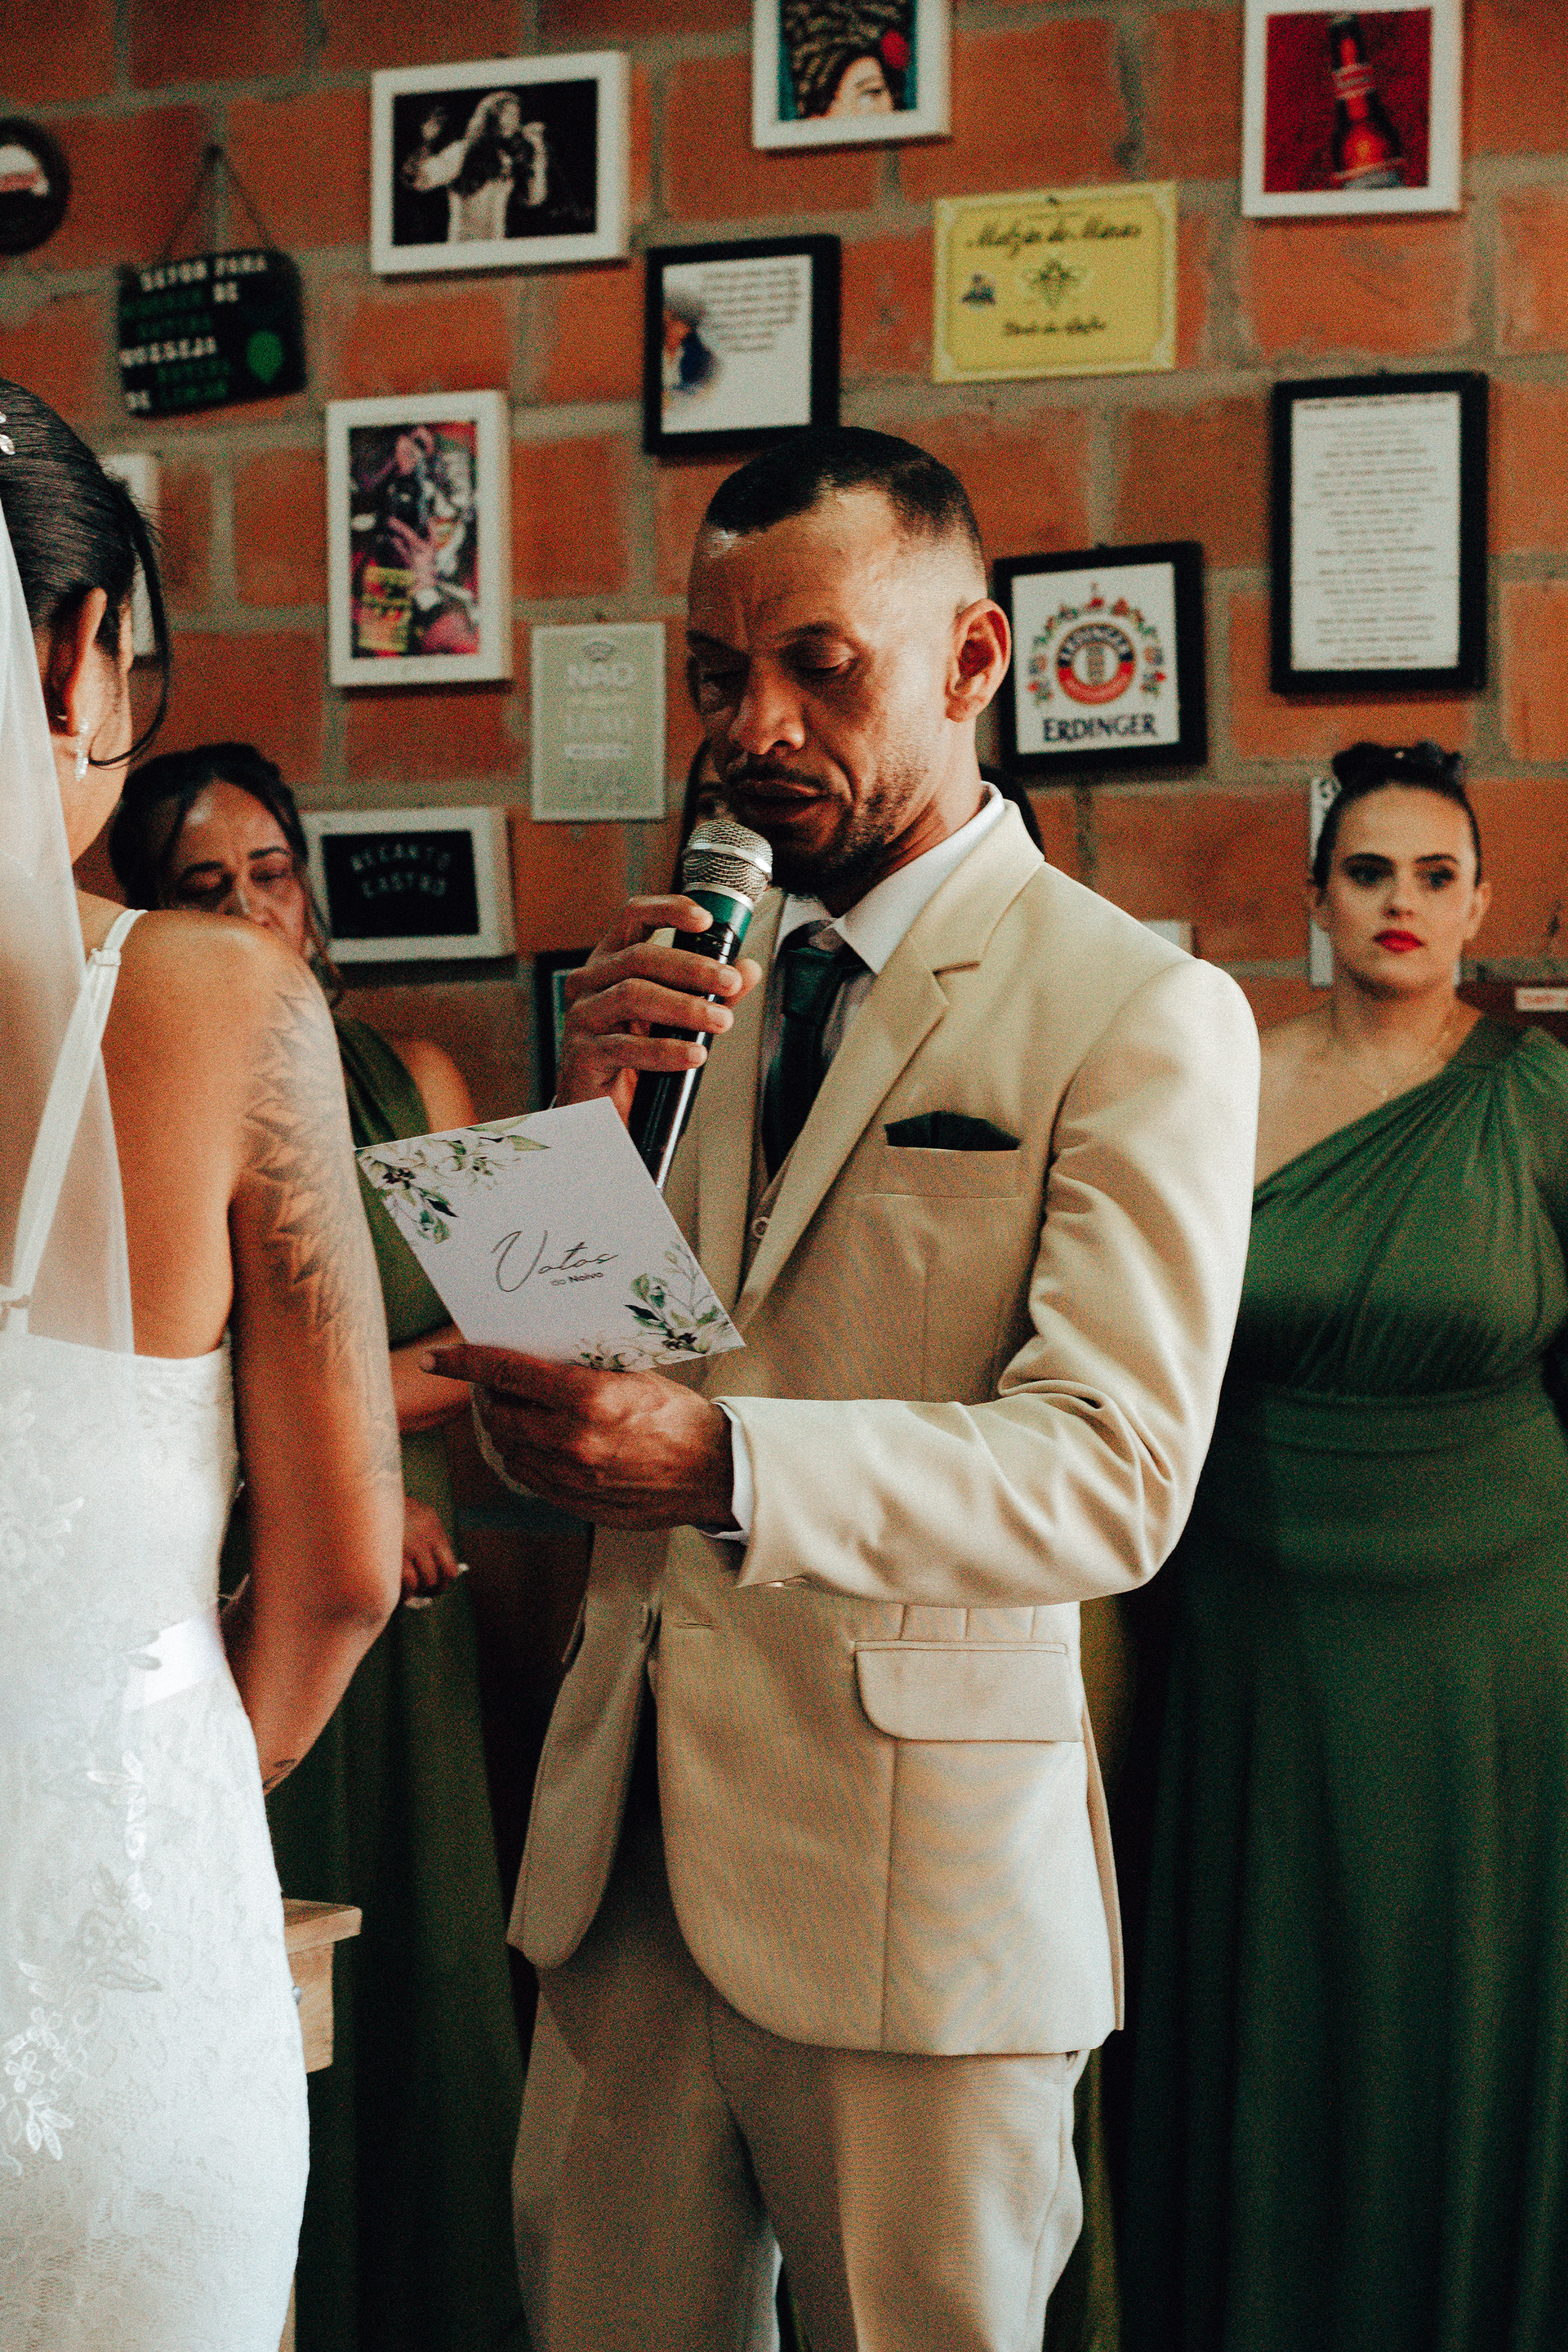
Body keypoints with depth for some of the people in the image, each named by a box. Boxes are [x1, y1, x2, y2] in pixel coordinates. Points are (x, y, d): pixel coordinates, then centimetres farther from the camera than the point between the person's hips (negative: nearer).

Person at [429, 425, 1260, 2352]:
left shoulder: (1142, 1013, -7)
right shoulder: (700, 977, 11)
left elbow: (1112, 1470, -19)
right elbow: (550, 1434, 7)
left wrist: (721, 1461, -33)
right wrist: (589, 1120, -10)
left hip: (911, 1882, -5)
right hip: (625, 1845, 5)